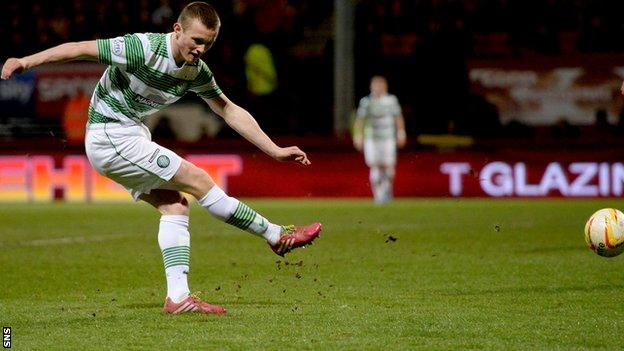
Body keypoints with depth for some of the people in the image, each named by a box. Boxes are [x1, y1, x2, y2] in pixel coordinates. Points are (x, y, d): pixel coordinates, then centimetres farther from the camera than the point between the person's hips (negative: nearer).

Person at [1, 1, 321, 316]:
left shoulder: (196, 70, 0)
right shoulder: (144, 48, -24)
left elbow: (229, 111, 10)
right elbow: (81, 49, -22)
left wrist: (275, 150, 8)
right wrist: (27, 61, -28)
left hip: (133, 136, 9)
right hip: (110, 136, -9)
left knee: (174, 206, -3)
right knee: (199, 181, -8)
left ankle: (178, 297, -5)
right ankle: (276, 236, 2)